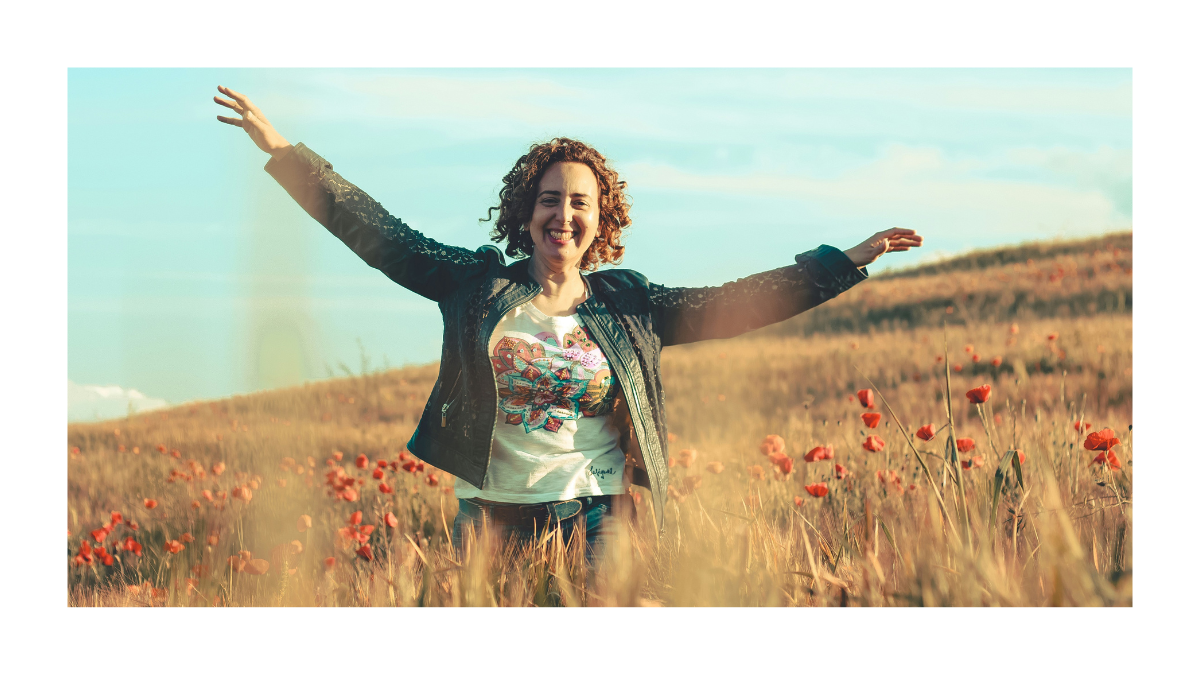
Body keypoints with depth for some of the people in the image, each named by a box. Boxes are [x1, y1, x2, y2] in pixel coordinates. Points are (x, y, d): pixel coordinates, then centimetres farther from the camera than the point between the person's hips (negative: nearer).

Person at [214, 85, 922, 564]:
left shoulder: (629, 304, 7)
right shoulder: (478, 284, 6)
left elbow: (731, 304, 7)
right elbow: (378, 232, 7)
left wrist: (849, 260, 4)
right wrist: (281, 149, 5)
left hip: (596, 513, 0)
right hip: (492, 513, 0)